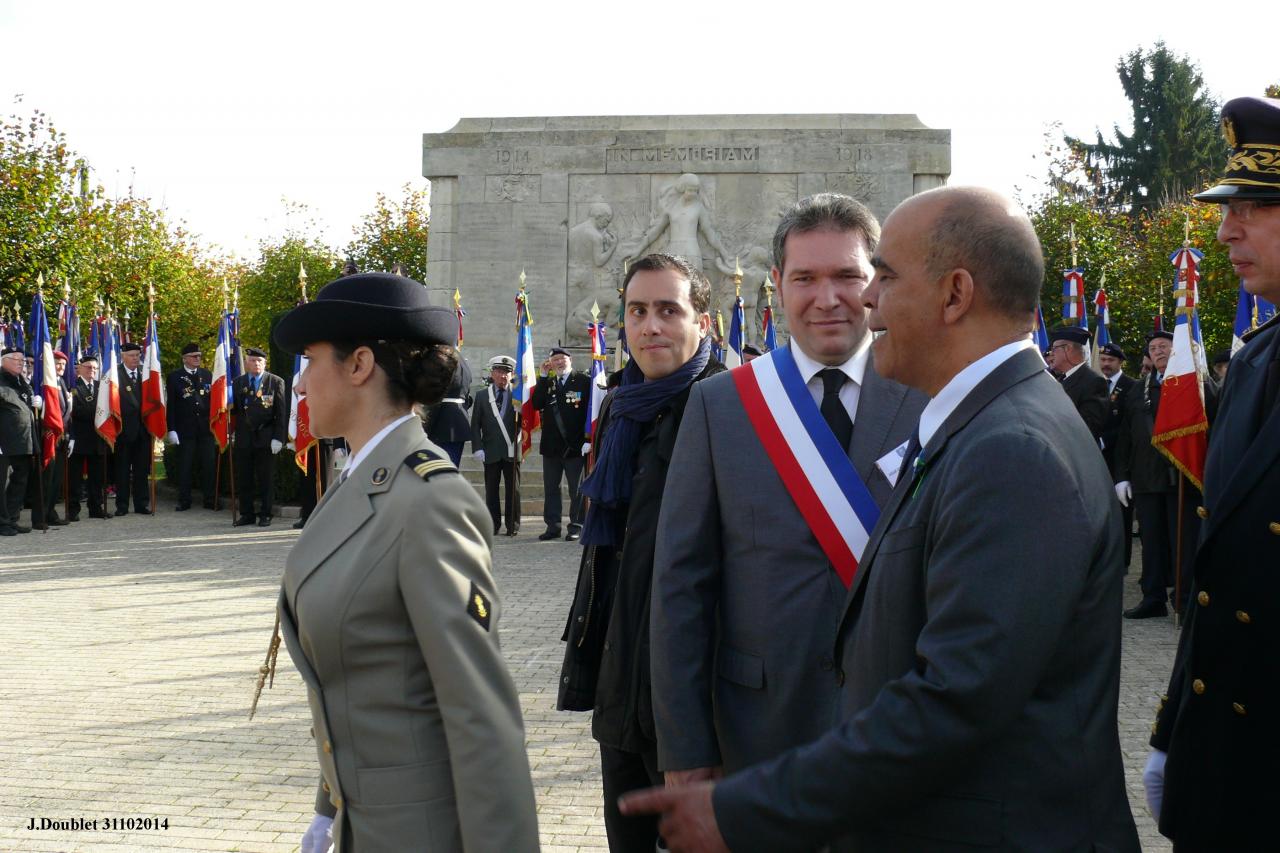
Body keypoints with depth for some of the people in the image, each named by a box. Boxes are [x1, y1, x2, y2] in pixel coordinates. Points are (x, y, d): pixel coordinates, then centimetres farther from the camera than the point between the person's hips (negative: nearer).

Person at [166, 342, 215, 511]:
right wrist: (172, 429, -7)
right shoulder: (174, 377, 2)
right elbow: (171, 405, 0)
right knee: (185, 466, 2)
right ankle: (184, 501, 9)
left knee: (209, 465, 2)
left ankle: (209, 500, 10)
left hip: (206, 427, 2)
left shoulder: (207, 375, 9)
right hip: (185, 428, -2)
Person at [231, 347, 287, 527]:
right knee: (244, 478, 6)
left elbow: (282, 412, -3)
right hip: (243, 438, 3)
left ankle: (265, 515, 9)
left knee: (266, 479, 2)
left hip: (265, 438, -3)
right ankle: (247, 514, 15)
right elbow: (234, 409, 10)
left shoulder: (276, 382, 1)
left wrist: (278, 438, -9)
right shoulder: (237, 383, 10)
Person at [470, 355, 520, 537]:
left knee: (513, 489, 1)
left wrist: (521, 410, -17)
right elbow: (475, 425, 6)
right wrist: (477, 448, -4)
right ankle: (493, 525, 11)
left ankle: (513, 525, 8)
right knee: (491, 490, 4)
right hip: (491, 451, 1)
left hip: (511, 450, -1)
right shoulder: (482, 396, 8)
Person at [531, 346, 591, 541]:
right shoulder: (547, 383, 10)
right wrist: (543, 377, -8)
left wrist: (587, 438, -13)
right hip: (551, 444, 5)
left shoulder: (584, 381, -3)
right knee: (550, 487, 9)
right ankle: (552, 526, 16)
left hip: (574, 444, -5)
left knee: (576, 489, 3)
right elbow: (536, 404, -5)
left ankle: (576, 526, 10)